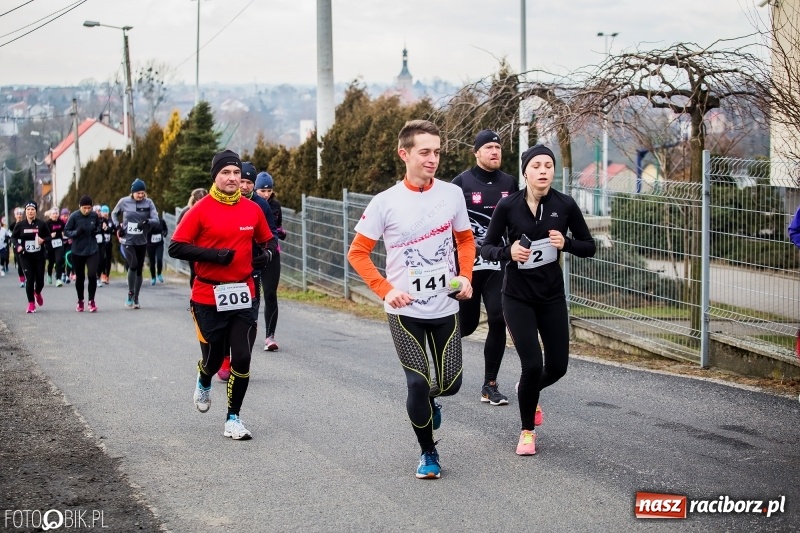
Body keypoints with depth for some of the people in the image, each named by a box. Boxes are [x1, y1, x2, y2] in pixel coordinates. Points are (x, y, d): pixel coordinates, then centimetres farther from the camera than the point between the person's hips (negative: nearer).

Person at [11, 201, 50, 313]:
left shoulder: (41, 224, -3)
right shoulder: (20, 225, -1)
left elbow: (48, 237, 5)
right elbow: (14, 236, 10)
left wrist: (43, 240, -16)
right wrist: (17, 246, -8)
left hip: (39, 256, 0)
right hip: (25, 256, 0)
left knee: (40, 280, 4)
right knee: (29, 279, -8)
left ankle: (37, 293, 40)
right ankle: (31, 303, 5)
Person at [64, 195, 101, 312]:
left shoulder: (94, 215, -5)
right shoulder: (74, 216, -13)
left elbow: (99, 226, 13)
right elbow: (66, 231, -6)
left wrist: (97, 230, -9)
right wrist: (76, 232, -24)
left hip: (93, 250, 1)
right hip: (78, 251, -1)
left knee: (92, 274, -12)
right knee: (80, 277, 12)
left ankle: (92, 301, 4)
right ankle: (80, 301, 29)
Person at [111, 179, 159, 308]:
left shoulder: (148, 203, -5)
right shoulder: (124, 202, -5)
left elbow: (156, 219, -10)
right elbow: (114, 214, 12)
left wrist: (146, 222, -30)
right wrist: (118, 227, -2)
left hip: (142, 242, 2)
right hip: (128, 241, -2)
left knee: (139, 270, 10)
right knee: (133, 264, -23)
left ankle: (136, 298, 23)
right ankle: (130, 294, -9)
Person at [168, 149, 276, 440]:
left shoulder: (252, 210, 4)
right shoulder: (201, 210, -7)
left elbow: (268, 242, 18)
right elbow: (175, 247, -10)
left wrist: (265, 255, -5)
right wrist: (213, 255, -20)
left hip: (243, 296, 3)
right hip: (208, 298, -3)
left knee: (242, 359, -3)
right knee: (213, 358, 7)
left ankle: (233, 419, 12)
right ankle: (204, 381, 45)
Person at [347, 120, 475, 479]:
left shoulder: (452, 194, -2)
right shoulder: (385, 203, -11)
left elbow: (465, 239, 13)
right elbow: (357, 252, -4)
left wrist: (465, 276, -3)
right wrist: (386, 290, -15)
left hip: (446, 308, 3)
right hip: (405, 311, -3)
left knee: (450, 383, 5)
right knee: (418, 385, -4)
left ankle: (429, 401, 42)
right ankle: (428, 453, 18)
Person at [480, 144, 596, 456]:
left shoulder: (565, 205, -6)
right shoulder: (508, 206, -10)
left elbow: (589, 246, 2)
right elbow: (486, 248, -3)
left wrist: (565, 243, -18)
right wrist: (508, 251, -24)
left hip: (552, 296, 3)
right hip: (518, 297, -3)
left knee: (557, 366, 5)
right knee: (532, 365, -10)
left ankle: (528, 392, 43)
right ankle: (527, 431, 14)